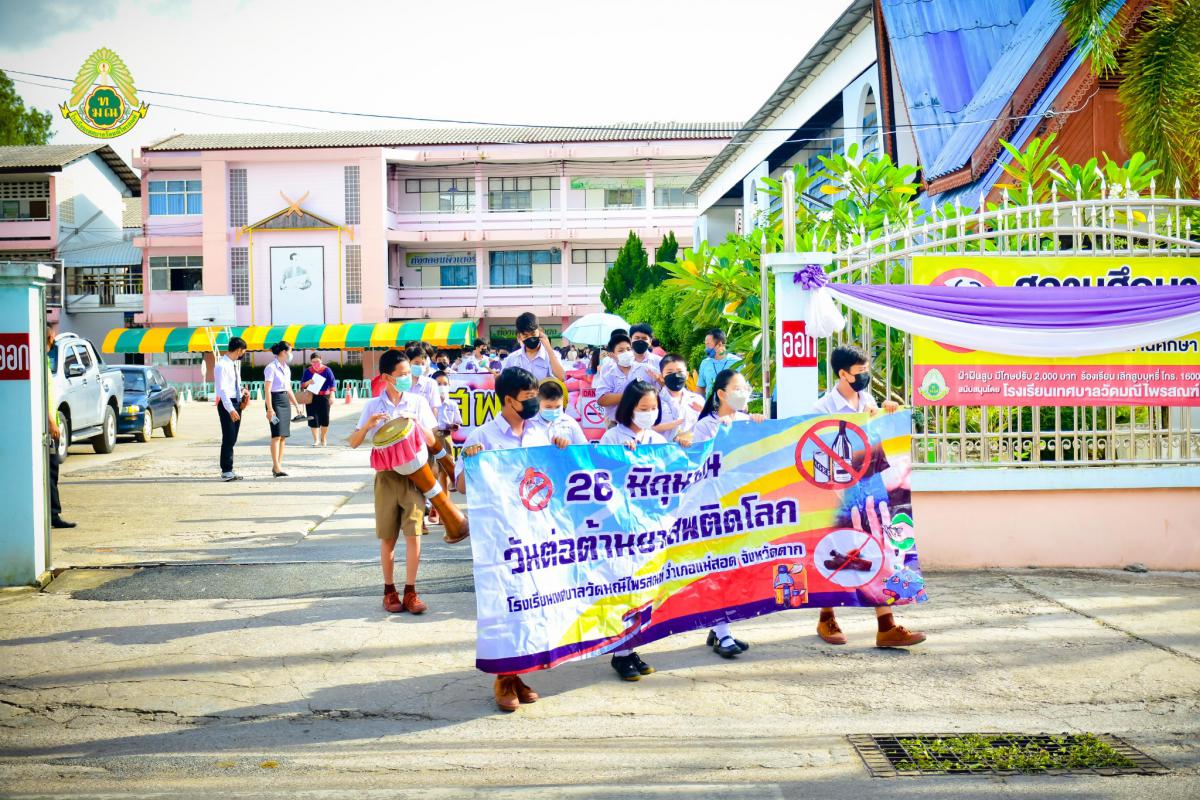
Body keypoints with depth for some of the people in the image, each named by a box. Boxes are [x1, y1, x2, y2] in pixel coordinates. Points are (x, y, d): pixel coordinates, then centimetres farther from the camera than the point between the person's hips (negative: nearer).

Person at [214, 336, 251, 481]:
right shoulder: (222, 365, -15)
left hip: (237, 402, 9)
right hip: (226, 403, -9)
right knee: (228, 439, -8)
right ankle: (226, 471, -3)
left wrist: (242, 390, 6)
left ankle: (229, 470, 16)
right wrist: (230, 409, -25)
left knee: (232, 439, 11)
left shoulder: (235, 364, 12)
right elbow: (222, 389, -20)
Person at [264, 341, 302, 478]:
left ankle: (278, 465, 11)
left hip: (286, 401, 8)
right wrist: (270, 409, -21)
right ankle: (276, 467, -12)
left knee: (283, 436, 6)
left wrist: (296, 405, 20)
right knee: (277, 435, -11)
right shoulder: (271, 367, -11)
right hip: (275, 401, -8)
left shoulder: (286, 368, 14)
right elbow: (267, 390, -15)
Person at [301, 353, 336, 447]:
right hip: (311, 398, 1)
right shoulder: (307, 371, 5)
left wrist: (332, 395, -12)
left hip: (324, 397, -1)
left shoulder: (326, 370, 0)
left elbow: (332, 383, -2)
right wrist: (308, 382, -14)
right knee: (313, 419, -3)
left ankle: (323, 438, 21)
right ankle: (316, 440, 6)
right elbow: (302, 385, 7)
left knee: (324, 419, 1)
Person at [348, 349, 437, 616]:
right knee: (387, 538, 6)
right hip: (386, 476, 1)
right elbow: (353, 442, 4)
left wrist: (415, 424, -15)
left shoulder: (418, 402, 3)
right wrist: (368, 425, -14)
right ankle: (389, 591, 19)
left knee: (413, 533, -8)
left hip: (413, 474, -1)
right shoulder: (373, 405, 4)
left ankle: (410, 592, -1)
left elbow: (431, 441, 3)